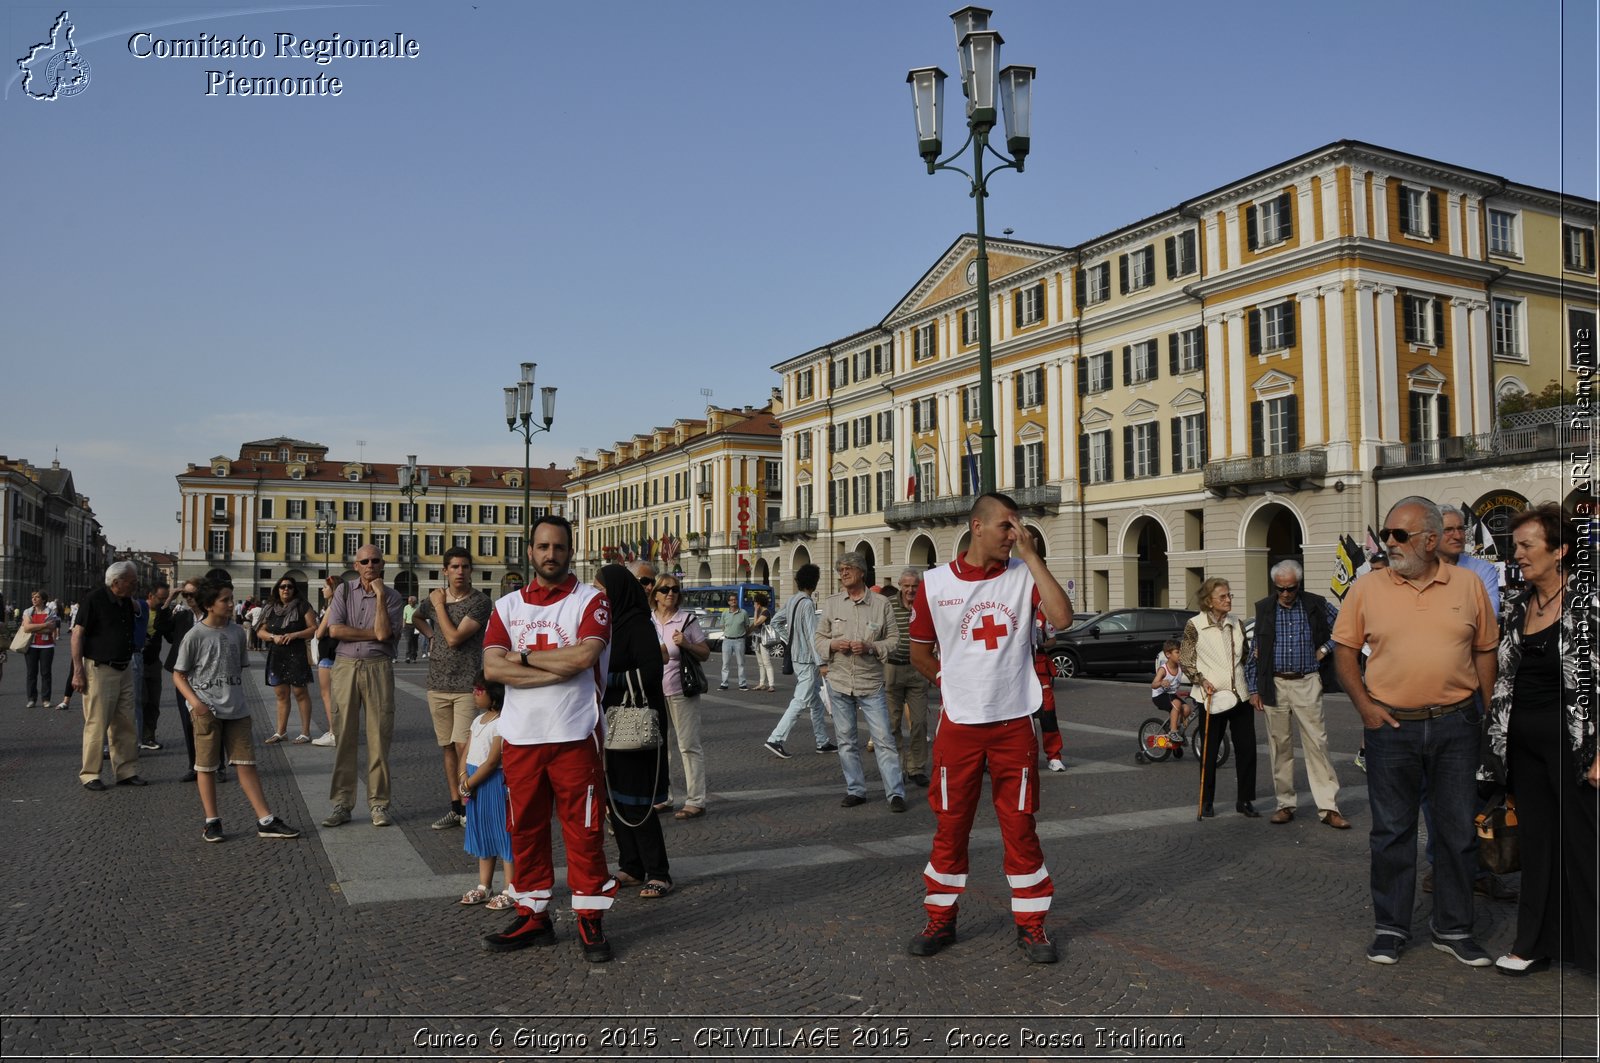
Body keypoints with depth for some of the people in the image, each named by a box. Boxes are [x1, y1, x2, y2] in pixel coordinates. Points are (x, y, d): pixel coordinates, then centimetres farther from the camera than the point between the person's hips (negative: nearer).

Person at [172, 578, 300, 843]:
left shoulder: (237, 632, 8)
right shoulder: (195, 635, -6)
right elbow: (178, 675, -2)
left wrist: (238, 698, 12)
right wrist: (195, 701, -15)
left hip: (236, 709, 4)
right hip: (207, 711, -4)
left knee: (246, 762, 3)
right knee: (207, 766, 5)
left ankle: (265, 821, 3)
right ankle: (212, 821, 17)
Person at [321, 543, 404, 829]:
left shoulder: (391, 597, 4)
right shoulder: (344, 590, 8)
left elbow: (383, 633, -12)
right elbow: (335, 629, -4)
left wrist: (379, 595, -9)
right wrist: (373, 634, -6)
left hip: (378, 668, -1)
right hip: (345, 666, 1)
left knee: (379, 737, -1)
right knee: (344, 737, 2)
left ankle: (378, 803, 7)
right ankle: (341, 804, 9)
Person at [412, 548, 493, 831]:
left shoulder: (480, 601, -10)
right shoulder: (435, 597, 8)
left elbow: (454, 638, -17)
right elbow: (416, 618, 30)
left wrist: (440, 605, -8)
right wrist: (431, 636, 13)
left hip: (467, 685, -5)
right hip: (437, 685, 6)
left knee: (462, 746, -12)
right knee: (447, 748, 9)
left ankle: (467, 807, -4)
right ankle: (455, 807, 17)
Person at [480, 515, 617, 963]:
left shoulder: (590, 601, -1)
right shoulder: (507, 606, 9)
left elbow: (583, 656, -18)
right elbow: (492, 668, -5)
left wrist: (524, 657, -7)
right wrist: (558, 668, -13)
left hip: (575, 736, -4)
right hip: (520, 737, 4)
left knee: (583, 829, 2)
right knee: (525, 829, 11)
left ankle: (589, 919, 13)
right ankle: (532, 917, 24)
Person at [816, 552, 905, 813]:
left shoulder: (881, 603, -1)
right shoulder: (830, 603, 6)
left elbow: (893, 639, 1)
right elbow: (818, 638, 10)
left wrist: (871, 647, -17)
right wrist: (833, 645, -12)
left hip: (871, 683, -3)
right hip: (839, 682, 3)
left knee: (883, 739, -4)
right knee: (846, 740, 10)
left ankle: (896, 793, 2)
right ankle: (855, 790, 21)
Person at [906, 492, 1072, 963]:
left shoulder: (1024, 574, -1)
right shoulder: (936, 582, 0)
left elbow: (1062, 617, -20)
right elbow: (920, 651, 12)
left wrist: (1031, 555, -18)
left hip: (1014, 724, 0)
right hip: (958, 725, 0)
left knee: (1020, 826, 6)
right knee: (950, 826, 9)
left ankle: (1031, 925, 19)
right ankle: (941, 920, 23)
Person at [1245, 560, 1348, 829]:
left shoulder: (1317, 605, -1)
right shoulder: (1263, 609, 4)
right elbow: (1254, 652, 8)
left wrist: (1326, 649, 1)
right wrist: (1254, 688, 5)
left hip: (1307, 684, -1)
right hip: (1275, 686, 2)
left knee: (1317, 744, -4)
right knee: (1279, 746, 6)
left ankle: (1328, 807, 0)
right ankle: (1285, 804, 16)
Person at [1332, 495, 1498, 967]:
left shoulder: (1468, 586, 2)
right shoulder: (1367, 588, -1)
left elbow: (1485, 651, 8)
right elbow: (1345, 650, 4)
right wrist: (1364, 704, -6)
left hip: (1455, 725, 1)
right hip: (1391, 726, -1)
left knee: (1458, 831, 9)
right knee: (1391, 832, 7)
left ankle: (1453, 929, 25)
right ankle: (1390, 928, 20)